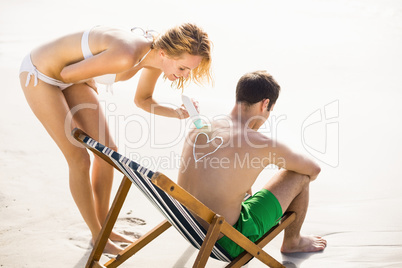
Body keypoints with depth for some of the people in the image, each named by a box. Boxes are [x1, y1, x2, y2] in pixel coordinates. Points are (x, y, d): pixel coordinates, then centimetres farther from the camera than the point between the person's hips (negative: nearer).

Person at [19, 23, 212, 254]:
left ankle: (104, 228, 24)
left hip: (73, 77, 8)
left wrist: (177, 113, -11)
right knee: (80, 159, -5)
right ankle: (97, 236, 14)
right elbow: (67, 73, -25)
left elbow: (142, 100, 6)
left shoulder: (157, 57, -12)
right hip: (40, 74, -8)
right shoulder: (126, 56, -39)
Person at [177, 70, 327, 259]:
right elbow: (314, 169, 1)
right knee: (300, 176, 6)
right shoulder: (264, 145, -18)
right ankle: (292, 242, 33)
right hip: (226, 244, -6)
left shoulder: (195, 131, -2)